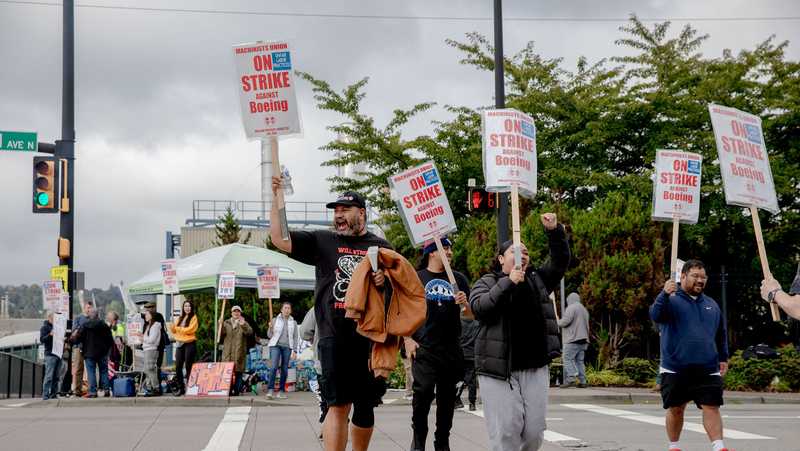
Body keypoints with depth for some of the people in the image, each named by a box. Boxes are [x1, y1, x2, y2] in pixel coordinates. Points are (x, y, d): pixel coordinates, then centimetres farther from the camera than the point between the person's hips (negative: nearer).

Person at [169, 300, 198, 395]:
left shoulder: (193, 318, 0)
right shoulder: (179, 318, 17)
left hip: (190, 344, -5)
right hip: (179, 344, 6)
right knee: (178, 367, 1)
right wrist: (172, 327, -6)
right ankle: (181, 388, 8)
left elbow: (190, 329, -12)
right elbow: (174, 330, 16)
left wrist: (178, 328, -6)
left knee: (189, 367, -4)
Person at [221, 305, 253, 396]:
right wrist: (220, 325, -6)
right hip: (228, 352, 1)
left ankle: (236, 390, 0)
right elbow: (220, 335, 9)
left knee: (238, 371, -4)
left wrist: (243, 325, -25)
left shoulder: (244, 324, 10)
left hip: (239, 352, -1)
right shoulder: (226, 323, 17)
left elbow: (250, 332, -9)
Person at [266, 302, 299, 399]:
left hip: (287, 347, 2)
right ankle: (270, 390, -18)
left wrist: (295, 350, 5)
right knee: (274, 367, -16)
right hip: (275, 345, -2)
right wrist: (270, 328, -9)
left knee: (284, 369, 0)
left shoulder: (293, 322, 12)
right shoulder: (275, 320, 9)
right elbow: (269, 335, 10)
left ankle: (281, 391, 6)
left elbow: (296, 337, 13)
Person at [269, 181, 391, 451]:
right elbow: (279, 238, 1)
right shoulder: (322, 241, 9)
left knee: (365, 406, 10)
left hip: (371, 339, 2)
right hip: (334, 338, -2)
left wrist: (385, 278, -7)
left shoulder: (380, 246, 12)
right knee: (339, 406, -10)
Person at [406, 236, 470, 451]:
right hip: (424, 347, -3)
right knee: (423, 393, -14)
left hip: (452, 347, 3)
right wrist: (407, 339, -4)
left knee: (447, 397, 7)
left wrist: (465, 303, -9)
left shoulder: (458, 279, 13)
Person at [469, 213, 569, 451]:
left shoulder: (537, 280, 16)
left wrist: (554, 231, -7)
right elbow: (478, 308, -12)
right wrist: (508, 282, -17)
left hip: (535, 368, 4)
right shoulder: (487, 282, 5)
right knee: (506, 431, -8)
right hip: (499, 369, -4)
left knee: (534, 431, 3)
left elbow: (560, 261, 9)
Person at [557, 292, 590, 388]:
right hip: (583, 338, 8)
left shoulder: (571, 308, -7)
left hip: (573, 339, -8)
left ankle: (570, 379, -21)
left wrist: (558, 322, 3)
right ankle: (582, 381, 4)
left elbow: (565, 321, -16)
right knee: (580, 360, 9)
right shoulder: (584, 309, 22)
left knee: (568, 358, -8)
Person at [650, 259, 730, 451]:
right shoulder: (671, 300, -1)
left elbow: (721, 334, 24)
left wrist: (723, 358, 18)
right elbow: (655, 315, -21)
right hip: (675, 370, -3)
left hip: (707, 370, 3)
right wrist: (664, 294, -36)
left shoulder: (711, 304, 15)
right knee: (675, 409, 6)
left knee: (711, 407, -7)